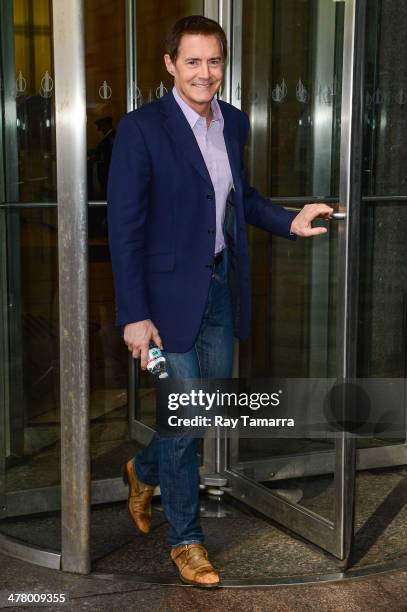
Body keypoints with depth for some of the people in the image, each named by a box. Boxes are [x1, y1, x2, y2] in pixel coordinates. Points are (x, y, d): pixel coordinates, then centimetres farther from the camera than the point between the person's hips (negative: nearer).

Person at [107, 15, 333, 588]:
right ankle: (185, 538, 24)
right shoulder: (141, 128, -14)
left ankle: (145, 469, 45)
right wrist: (135, 316, -18)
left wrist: (289, 221, 4)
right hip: (170, 293, -6)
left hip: (222, 288, 7)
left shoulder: (234, 122, 5)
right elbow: (125, 228, -15)